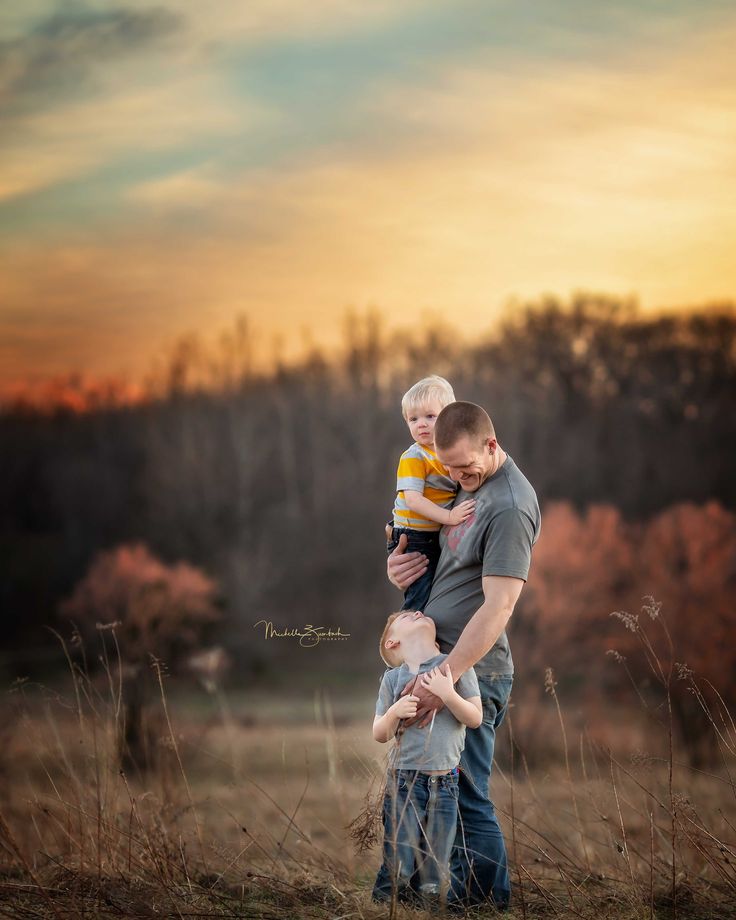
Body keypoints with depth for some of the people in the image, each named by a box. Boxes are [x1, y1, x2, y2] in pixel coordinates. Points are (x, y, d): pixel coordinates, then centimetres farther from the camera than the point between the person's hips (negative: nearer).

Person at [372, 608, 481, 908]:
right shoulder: (392, 678, 3)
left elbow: (475, 718, -3)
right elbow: (379, 734, 5)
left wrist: (447, 693, -18)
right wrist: (395, 711, -15)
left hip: (444, 784, 0)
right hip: (403, 781, 0)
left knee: (435, 879, 3)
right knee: (398, 873, -2)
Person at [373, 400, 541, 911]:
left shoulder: (510, 507, -17)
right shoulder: (465, 484, 12)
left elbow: (498, 605, -23)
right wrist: (398, 566, 0)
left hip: (471, 671, -9)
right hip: (432, 659, 9)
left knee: (463, 797, -4)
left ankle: (487, 900, 8)